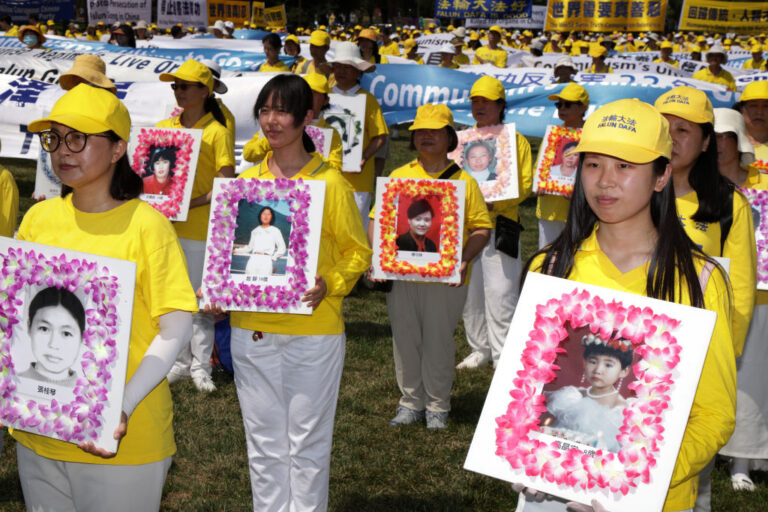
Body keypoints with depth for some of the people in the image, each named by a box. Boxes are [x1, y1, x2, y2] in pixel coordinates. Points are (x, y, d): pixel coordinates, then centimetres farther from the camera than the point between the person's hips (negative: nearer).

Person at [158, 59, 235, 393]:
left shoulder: (217, 132, -5)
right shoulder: (163, 127, 10)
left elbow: (226, 185, -11)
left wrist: (189, 203, -20)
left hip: (200, 227, -5)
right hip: (164, 225, 5)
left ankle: (200, 365, 12)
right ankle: (179, 362, 21)